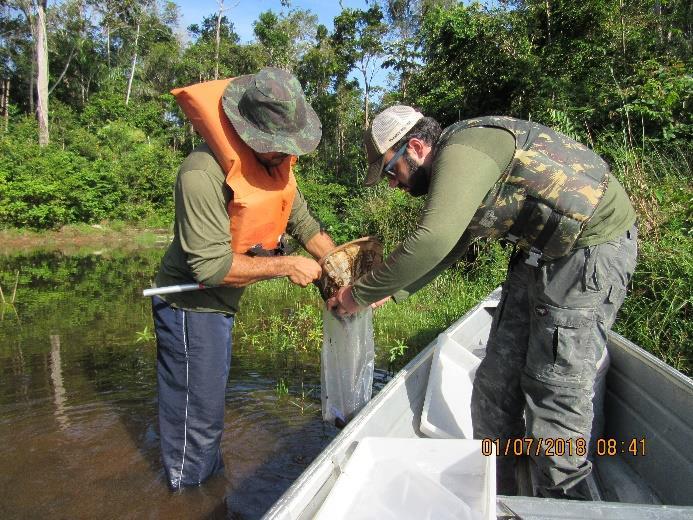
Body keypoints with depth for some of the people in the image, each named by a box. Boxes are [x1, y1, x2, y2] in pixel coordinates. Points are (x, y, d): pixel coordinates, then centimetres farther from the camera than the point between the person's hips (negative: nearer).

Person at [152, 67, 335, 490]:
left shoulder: (274, 160, -3)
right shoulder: (204, 173, -30)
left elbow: (303, 222, 5)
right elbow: (211, 265, -32)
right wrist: (286, 266, -25)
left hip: (221, 304, 9)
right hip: (191, 307, -9)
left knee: (211, 402, 26)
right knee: (197, 416, 6)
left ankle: (211, 480, 48)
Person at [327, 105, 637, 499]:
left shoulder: (462, 148, -21)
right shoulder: (456, 172, 10)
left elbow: (432, 241, -34)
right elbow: (444, 250, 18)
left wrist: (360, 295, -23)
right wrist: (390, 293, 10)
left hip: (593, 243, -9)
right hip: (540, 249, 10)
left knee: (556, 387, -6)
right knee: (498, 377, 8)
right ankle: (494, 493, 23)